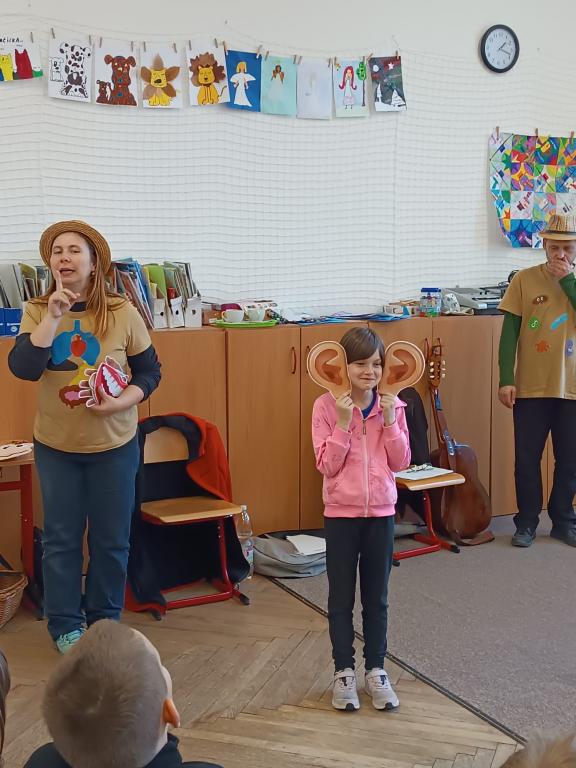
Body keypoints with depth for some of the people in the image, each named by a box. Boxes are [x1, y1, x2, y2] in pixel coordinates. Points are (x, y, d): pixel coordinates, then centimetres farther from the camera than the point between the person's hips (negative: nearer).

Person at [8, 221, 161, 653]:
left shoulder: (122, 313, -9)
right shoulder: (37, 312, -6)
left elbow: (150, 371, -2)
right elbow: (23, 369, -21)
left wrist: (122, 402, -19)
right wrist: (53, 314, -26)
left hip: (114, 446, 0)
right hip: (56, 447, 1)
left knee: (111, 540, 10)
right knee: (61, 539, 10)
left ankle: (105, 619, 29)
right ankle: (65, 624, 26)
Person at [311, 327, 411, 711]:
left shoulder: (393, 406, -1)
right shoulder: (327, 406, -9)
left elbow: (401, 462, -3)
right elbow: (327, 465, -12)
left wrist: (389, 420, -14)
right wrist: (343, 422, -21)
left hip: (381, 513, 2)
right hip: (342, 513, -2)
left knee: (377, 598, 13)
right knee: (341, 598, 9)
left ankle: (376, 671, 26)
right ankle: (344, 672, 24)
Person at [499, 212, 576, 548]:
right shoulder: (525, 279, -2)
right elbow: (510, 332, -3)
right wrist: (506, 379, -9)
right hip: (530, 388, -2)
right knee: (527, 459, 5)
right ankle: (527, 522, 19)